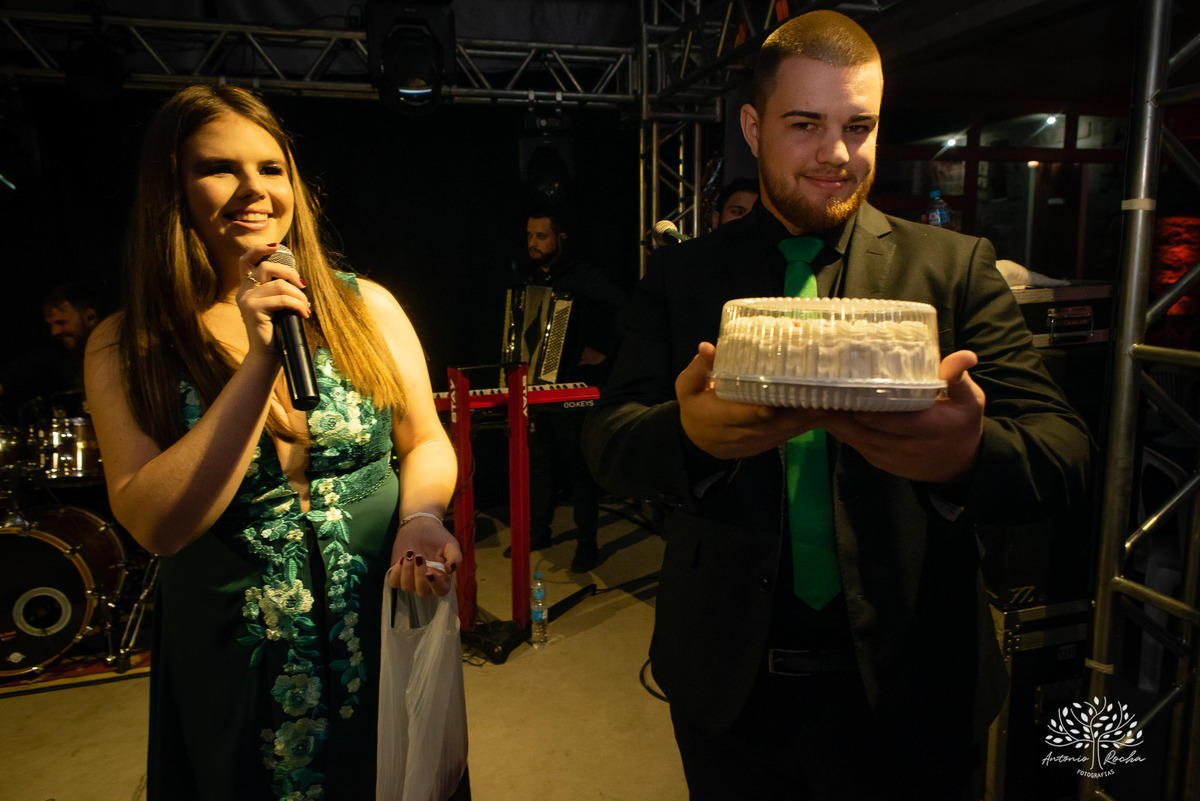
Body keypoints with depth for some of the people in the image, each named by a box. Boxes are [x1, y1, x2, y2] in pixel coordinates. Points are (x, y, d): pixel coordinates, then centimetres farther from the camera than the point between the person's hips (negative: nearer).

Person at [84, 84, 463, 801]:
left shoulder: (367, 306, -5)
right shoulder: (126, 346, -7)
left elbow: (427, 442, 0)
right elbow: (156, 523, -17)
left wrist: (420, 517, -22)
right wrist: (261, 360, -23)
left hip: (386, 636, 1)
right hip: (236, 668, -1)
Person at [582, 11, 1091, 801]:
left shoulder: (956, 267, -2)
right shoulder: (682, 275, 0)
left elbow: (1063, 448, -9)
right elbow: (607, 439, -9)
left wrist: (970, 454, -33)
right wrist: (690, 433, -32)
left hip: (903, 686, 0)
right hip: (726, 684, 1)